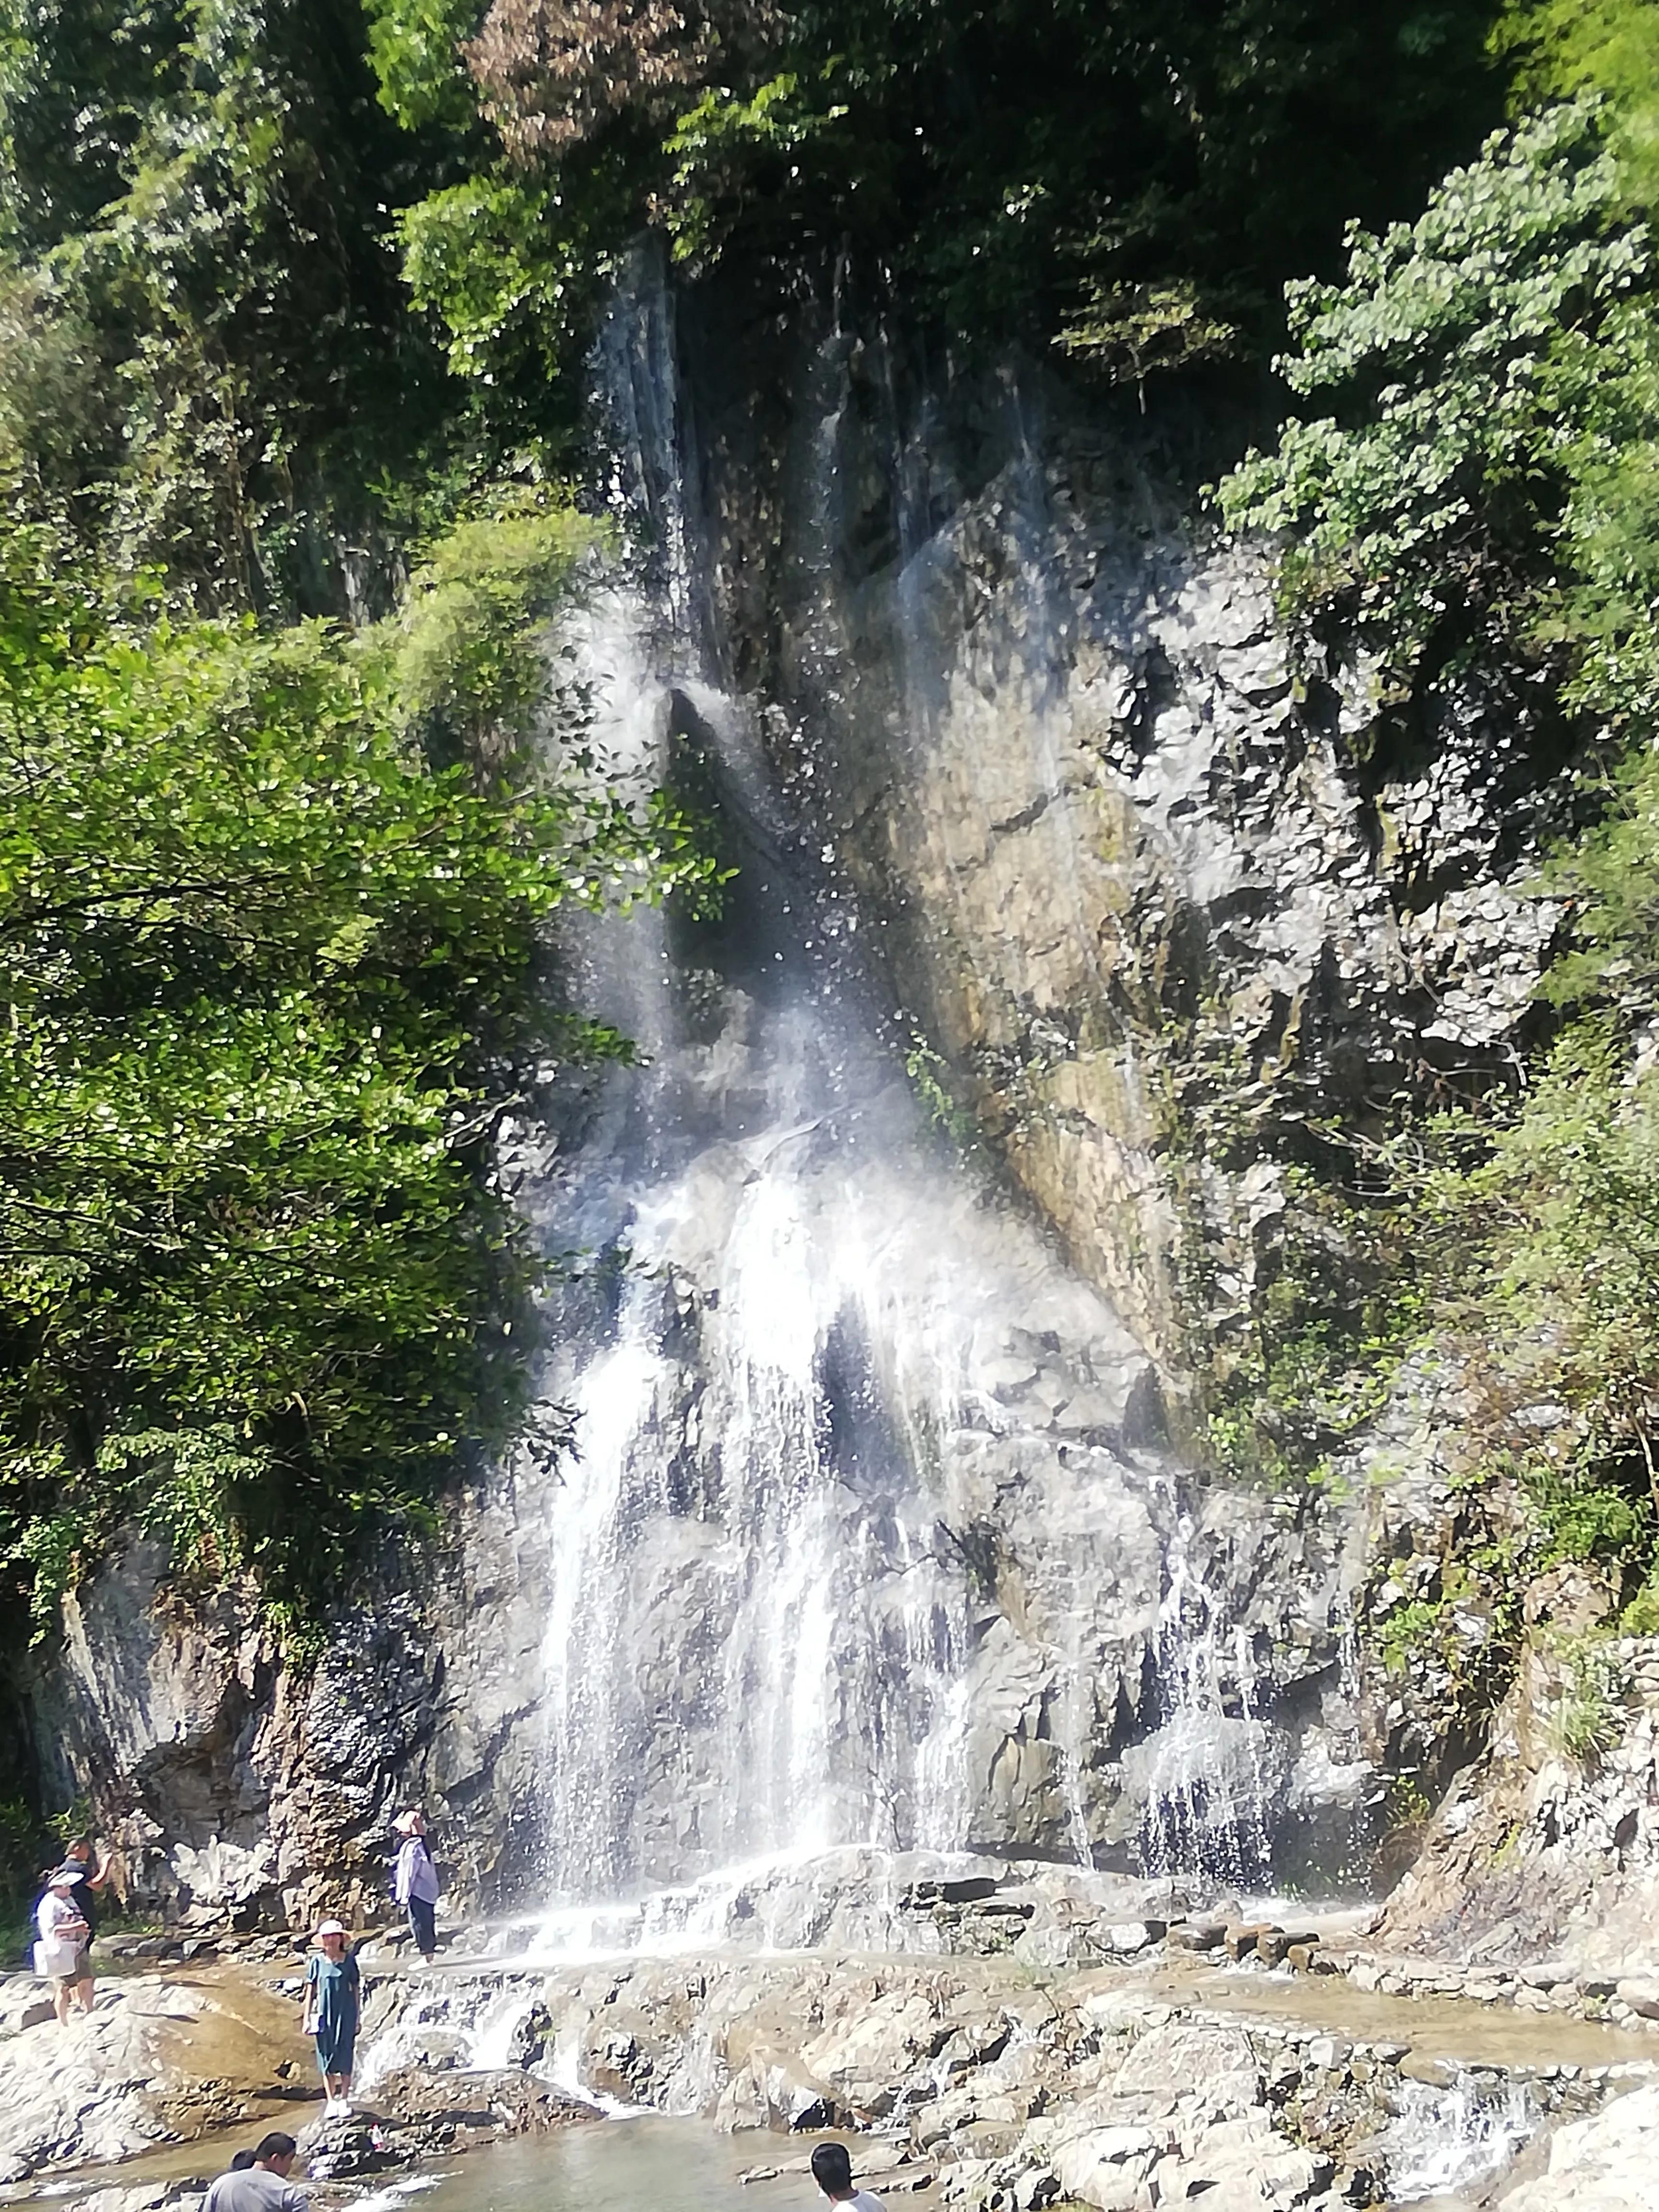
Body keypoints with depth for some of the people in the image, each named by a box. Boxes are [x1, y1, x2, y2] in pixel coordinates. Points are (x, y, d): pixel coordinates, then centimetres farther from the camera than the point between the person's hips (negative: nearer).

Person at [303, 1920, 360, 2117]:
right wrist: (307, 2017, 1)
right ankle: (331, 2101, 12)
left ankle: (344, 2099, 12)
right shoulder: (317, 1961, 0)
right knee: (326, 2057, 5)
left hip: (346, 2014, 0)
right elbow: (310, 1990, 4)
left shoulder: (349, 1960, 0)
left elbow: (356, 1989, 5)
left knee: (345, 2056, 2)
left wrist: (357, 2016, 5)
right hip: (325, 2013, 1)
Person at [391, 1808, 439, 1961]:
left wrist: (404, 1897, -15)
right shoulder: (423, 1845, 14)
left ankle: (426, 1957, -6)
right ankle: (429, 1955, 13)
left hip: (417, 1892, -9)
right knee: (428, 1924, 11)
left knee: (419, 1924, -6)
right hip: (428, 1891, 9)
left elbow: (408, 1873, -17)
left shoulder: (411, 1846, -14)